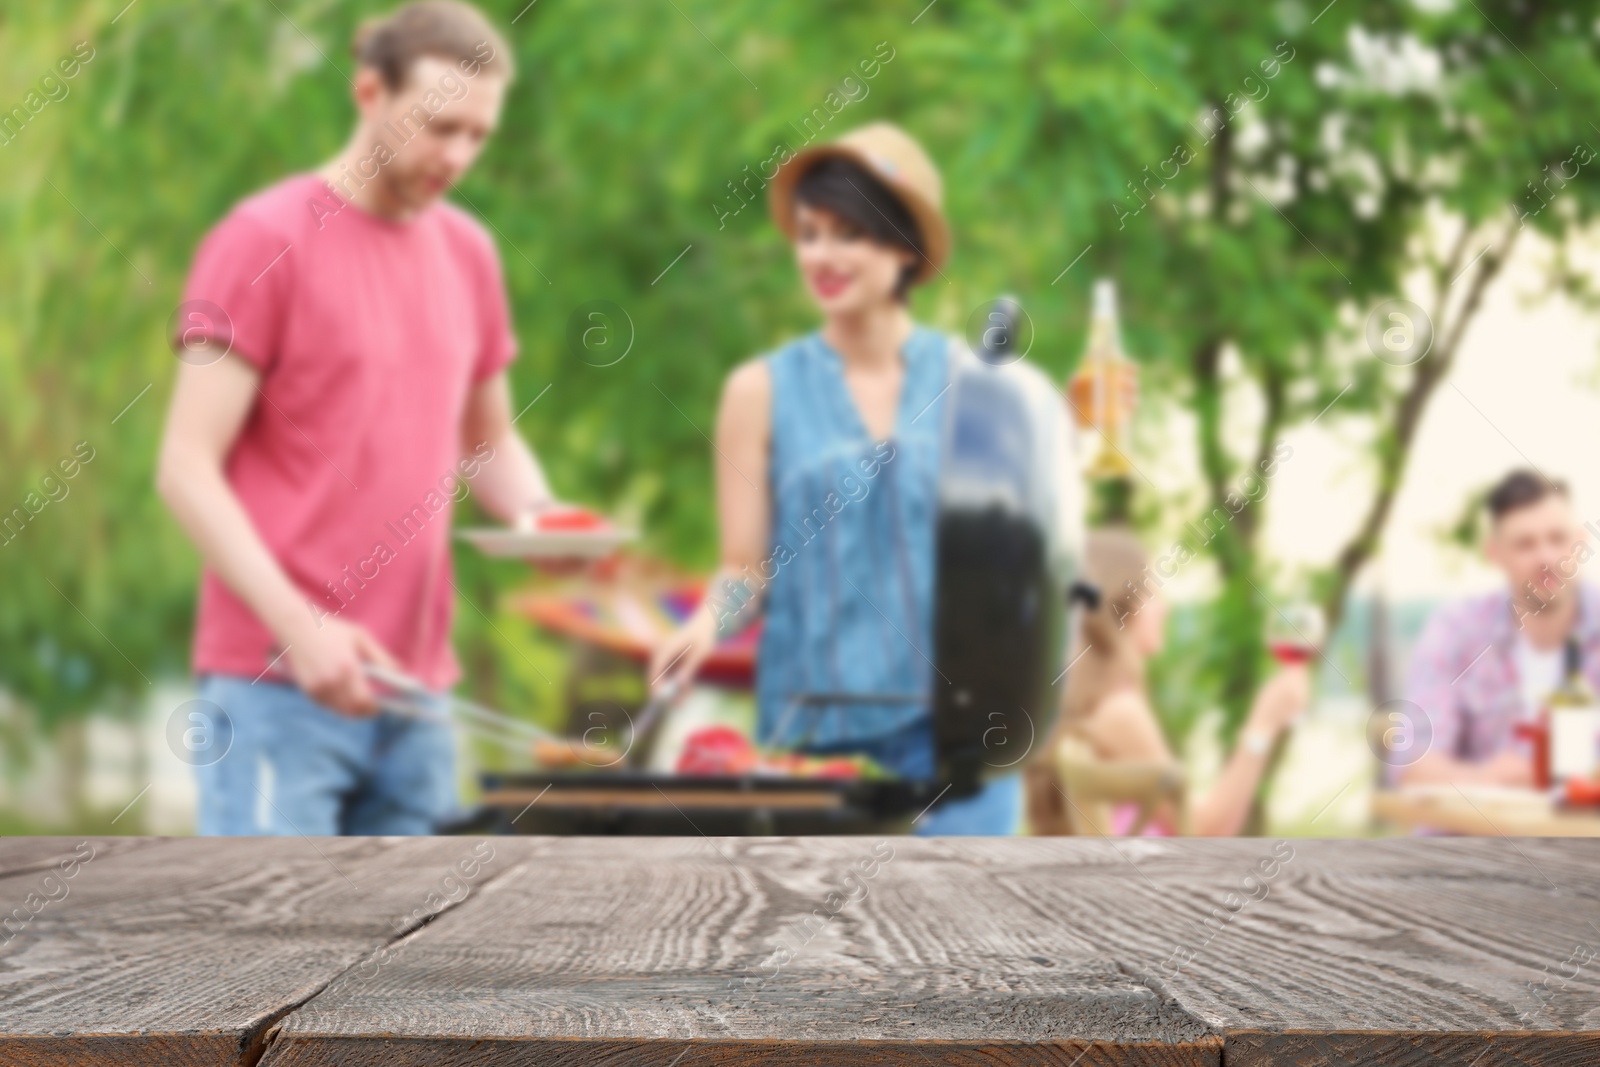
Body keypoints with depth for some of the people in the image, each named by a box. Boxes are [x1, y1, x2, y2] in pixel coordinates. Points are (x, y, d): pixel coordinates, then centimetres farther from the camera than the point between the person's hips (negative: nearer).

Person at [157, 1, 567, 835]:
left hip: (413, 686, 6)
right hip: (274, 684, -6)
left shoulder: (468, 253, 14)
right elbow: (186, 468, -9)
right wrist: (298, 627, -19)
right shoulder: (264, 242, -5)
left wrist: (537, 515, 2)